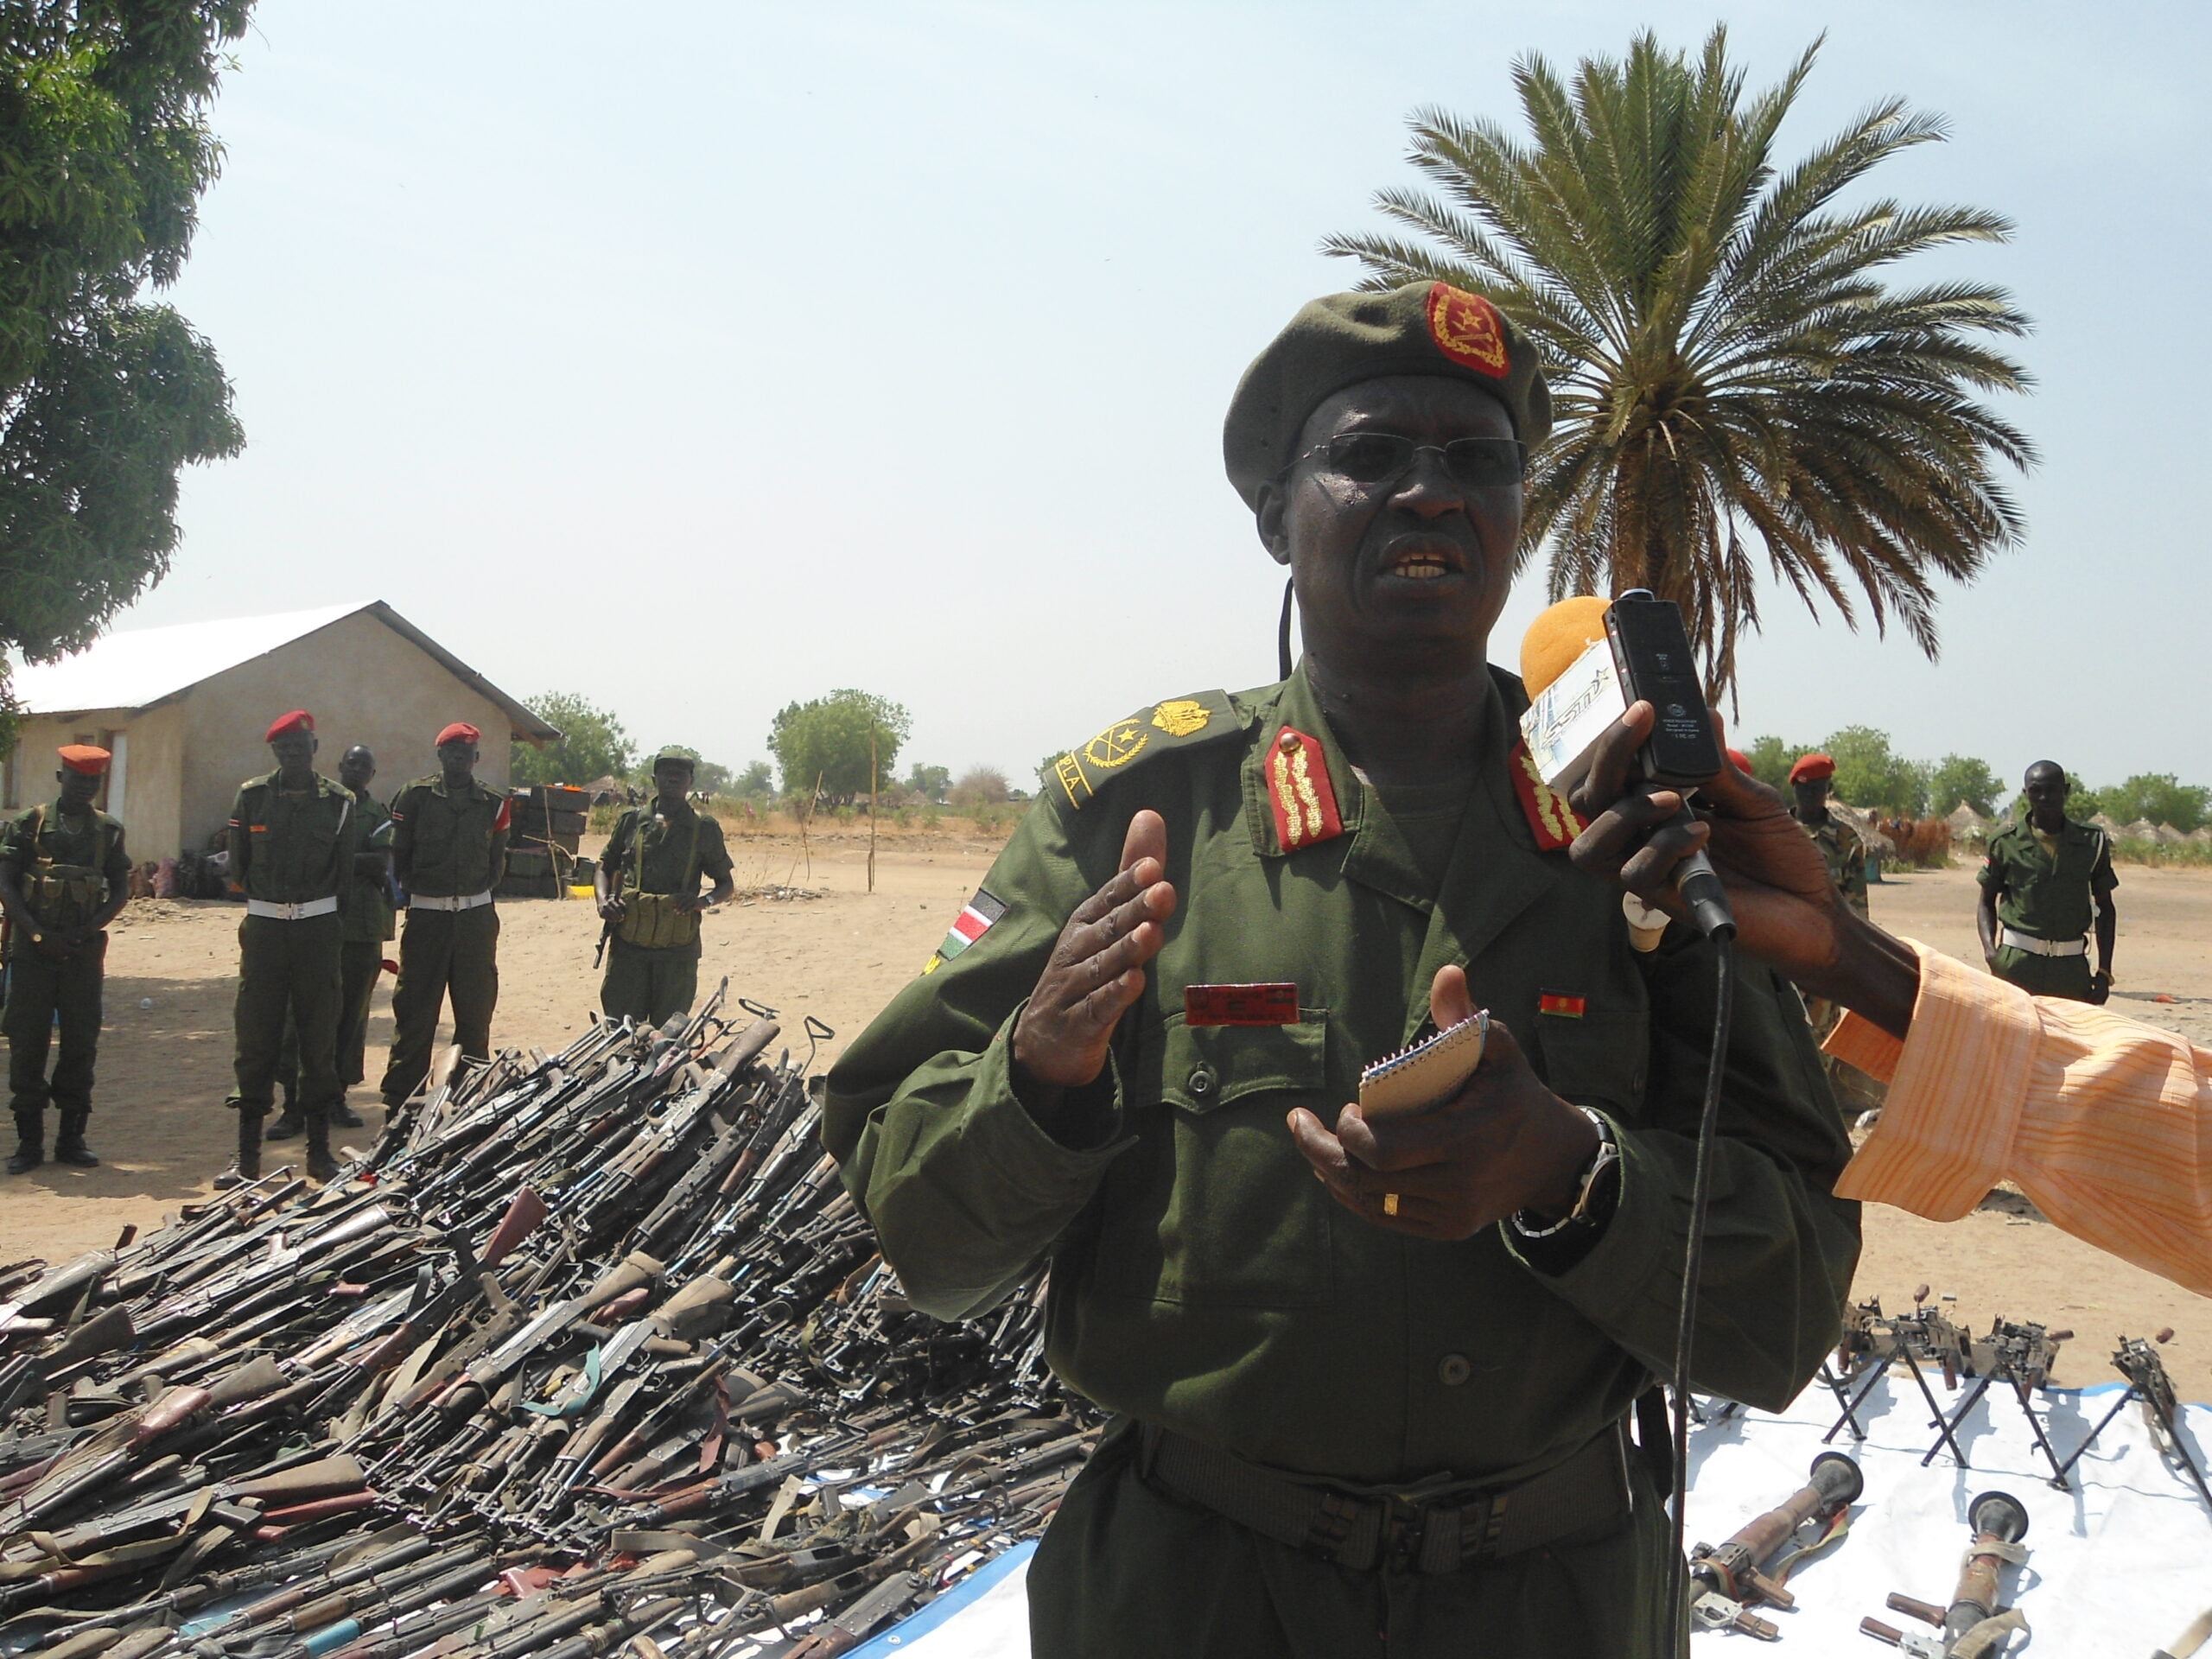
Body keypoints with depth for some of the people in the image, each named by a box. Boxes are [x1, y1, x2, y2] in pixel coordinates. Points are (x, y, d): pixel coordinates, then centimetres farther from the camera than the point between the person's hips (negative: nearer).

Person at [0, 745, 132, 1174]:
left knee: (81, 1043, 3)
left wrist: (85, 931, -8)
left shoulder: (109, 829, 8)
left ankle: (72, 1138, 12)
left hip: (84, 950, 1)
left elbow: (120, 891, 6)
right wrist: (36, 933, -11)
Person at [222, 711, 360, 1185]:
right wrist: (263, 902, 10)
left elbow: (345, 873, 6)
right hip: (263, 928, 1)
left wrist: (331, 924, 5)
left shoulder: (338, 802, 2)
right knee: (256, 1037, 1)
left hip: (318, 928, -1)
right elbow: (238, 866, 12)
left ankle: (319, 1150, 12)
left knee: (319, 1038, 3)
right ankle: (248, 1157, 7)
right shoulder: (252, 797, 5)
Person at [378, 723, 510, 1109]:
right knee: (414, 1009, 0)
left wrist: (477, 889, 2)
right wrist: (413, 888, -3)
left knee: (476, 1011, 7)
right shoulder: (415, 797, 2)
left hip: (476, 915, 2)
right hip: (426, 914, -2)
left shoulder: (494, 804, 7)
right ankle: (400, 1099, 7)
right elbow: (398, 856, 4)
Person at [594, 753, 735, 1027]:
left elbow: (728, 884, 12)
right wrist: (604, 900, -2)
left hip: (678, 948, -1)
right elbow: (604, 867, 19)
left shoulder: (704, 828, 6)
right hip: (628, 943, 1)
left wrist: (704, 900, -10)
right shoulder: (632, 820, 9)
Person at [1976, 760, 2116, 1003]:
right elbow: (1986, 903, 8)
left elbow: (2105, 908, 14)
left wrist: (2104, 972, 8)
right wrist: (1990, 950, -10)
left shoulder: (2092, 842, 6)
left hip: (2071, 967, 2)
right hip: (2017, 963, -2)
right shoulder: (2006, 841, 1)